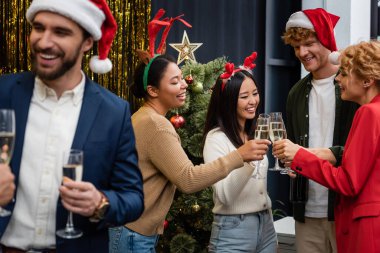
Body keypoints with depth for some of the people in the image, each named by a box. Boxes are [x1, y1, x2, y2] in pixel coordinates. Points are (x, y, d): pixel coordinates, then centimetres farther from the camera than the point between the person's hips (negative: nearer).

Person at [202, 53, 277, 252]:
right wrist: (246, 160, -35)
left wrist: (268, 223, 17)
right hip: (233, 231, -7)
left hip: (265, 226, 7)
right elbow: (224, 195, -22)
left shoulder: (254, 134, 9)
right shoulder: (216, 138, -14)